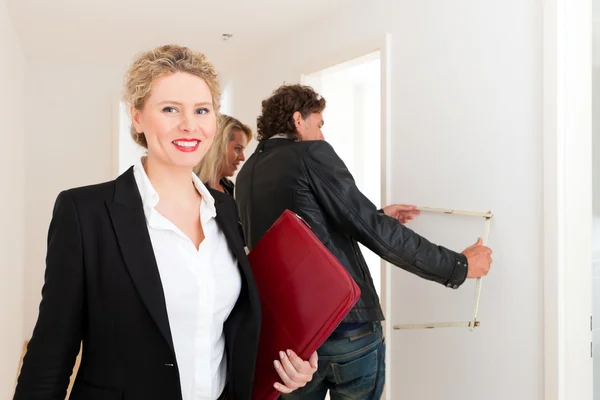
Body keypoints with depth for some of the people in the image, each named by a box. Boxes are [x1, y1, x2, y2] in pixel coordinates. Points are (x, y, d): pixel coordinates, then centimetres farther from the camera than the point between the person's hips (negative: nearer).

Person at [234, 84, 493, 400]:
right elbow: (375, 233, -14)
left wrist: (377, 216, 25)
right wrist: (458, 266, -7)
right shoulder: (310, 155, -11)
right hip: (348, 326, -6)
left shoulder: (246, 175, 10)